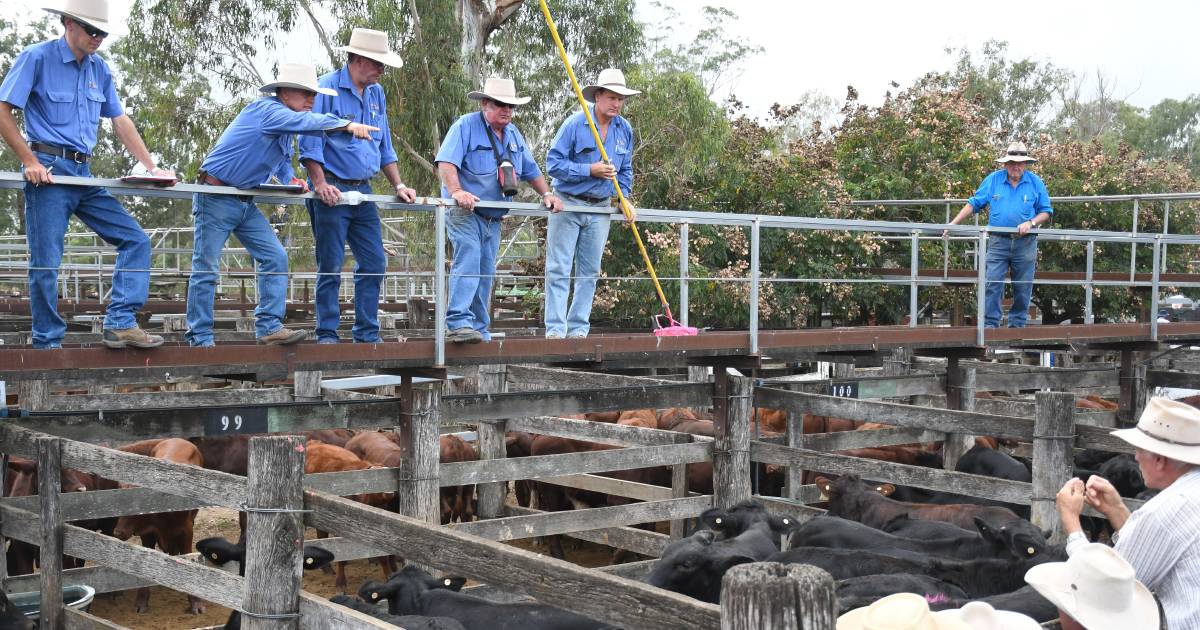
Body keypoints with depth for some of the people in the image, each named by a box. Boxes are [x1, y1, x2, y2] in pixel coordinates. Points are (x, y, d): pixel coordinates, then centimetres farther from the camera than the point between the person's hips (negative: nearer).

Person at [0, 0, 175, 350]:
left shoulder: (99, 69, 12)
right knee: (46, 262, -3)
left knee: (135, 239, -2)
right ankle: (48, 345, 6)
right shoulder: (37, 57, -5)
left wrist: (152, 167, 9)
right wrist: (29, 161, -15)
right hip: (48, 171, -6)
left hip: (83, 175, 6)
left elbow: (121, 121, 15)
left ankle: (120, 323, -4)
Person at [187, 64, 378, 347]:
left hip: (246, 203, 9)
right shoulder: (266, 110, -18)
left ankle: (269, 327, -2)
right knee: (206, 268, -3)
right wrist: (347, 125, -44)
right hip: (216, 198, -9)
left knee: (275, 259, -2)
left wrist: (292, 180, 2)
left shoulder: (285, 124, 10)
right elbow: (304, 121, -35)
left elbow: (282, 160, 24)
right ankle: (199, 339, 3)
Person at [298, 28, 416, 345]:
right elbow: (310, 143, -12)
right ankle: (327, 336, 5)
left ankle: (368, 334, 12)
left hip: (363, 192, 7)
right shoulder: (327, 88, -8)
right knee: (330, 268, -2)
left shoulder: (376, 93, 13)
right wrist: (320, 184, -21)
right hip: (333, 193, -7)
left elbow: (385, 146, 19)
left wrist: (398, 185, 11)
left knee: (374, 264, 4)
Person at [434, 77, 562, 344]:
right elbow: (446, 162, -19)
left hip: (494, 218, 7)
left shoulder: (514, 135, 17)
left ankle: (479, 330, 14)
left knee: (485, 274, 8)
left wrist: (547, 194, 14)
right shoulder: (466, 126, -7)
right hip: (465, 212, -7)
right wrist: (456, 191, -33)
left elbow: (531, 170, 26)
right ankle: (459, 323, -30)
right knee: (468, 261, -23)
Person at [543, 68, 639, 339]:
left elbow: (625, 169, 17)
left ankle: (578, 328, 14)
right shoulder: (574, 124, -12)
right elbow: (553, 163, -14)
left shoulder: (625, 129, 6)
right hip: (567, 204, -5)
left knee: (590, 271, 7)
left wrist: (624, 197, 2)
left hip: (599, 209, 5)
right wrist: (590, 170, -19)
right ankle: (555, 328, -4)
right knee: (559, 269, -5)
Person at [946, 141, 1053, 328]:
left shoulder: (1035, 182, 3)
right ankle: (990, 324, -2)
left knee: (1023, 288, 6)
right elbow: (973, 204, 7)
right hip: (998, 242, 0)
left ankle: (1017, 325, 16)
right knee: (992, 284, -7)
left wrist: (1031, 223, -13)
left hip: (1025, 243, 0)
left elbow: (1046, 212, 7)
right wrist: (953, 224, 0)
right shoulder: (993, 180, 3)